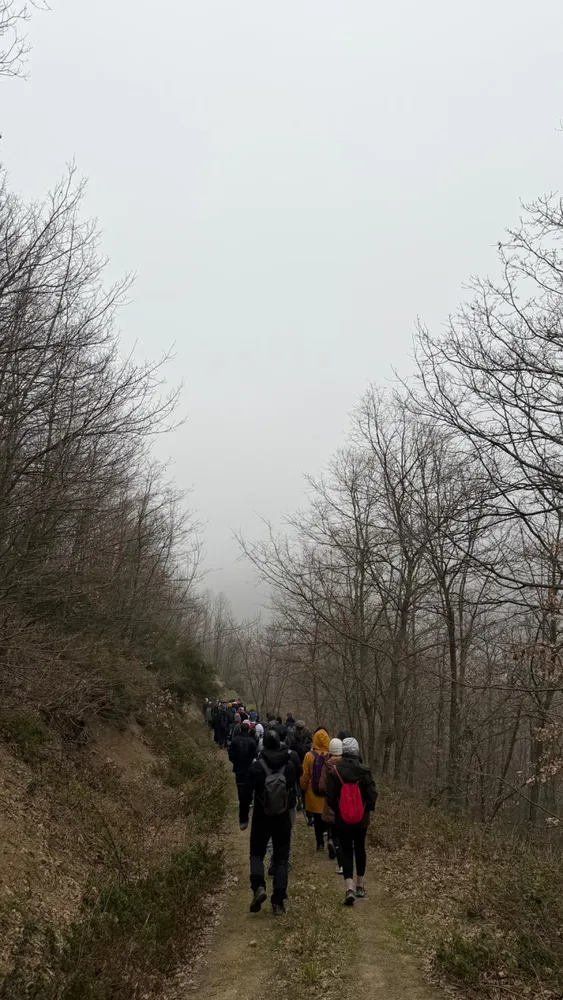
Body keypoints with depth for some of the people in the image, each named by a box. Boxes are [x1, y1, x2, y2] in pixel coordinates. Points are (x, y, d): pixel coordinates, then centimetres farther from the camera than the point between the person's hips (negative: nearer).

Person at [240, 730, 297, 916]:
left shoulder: (256, 767, -13)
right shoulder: (289, 766, -7)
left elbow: (246, 795, -9)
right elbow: (294, 788, 6)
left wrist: (243, 818, 0)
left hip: (261, 819, -1)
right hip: (283, 819, 2)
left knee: (257, 853, 17)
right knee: (281, 859, 10)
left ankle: (258, 886, -6)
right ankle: (278, 902, 7)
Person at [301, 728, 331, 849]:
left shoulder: (309, 755, -11)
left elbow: (305, 776, -5)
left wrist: (304, 789, 11)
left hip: (314, 794, 1)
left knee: (317, 820, 15)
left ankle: (320, 843, 19)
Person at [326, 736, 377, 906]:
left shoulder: (335, 771, -11)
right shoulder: (365, 771, -9)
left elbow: (330, 797, -7)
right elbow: (372, 795, -8)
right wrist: (368, 810, 10)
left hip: (342, 819, -1)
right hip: (362, 819, 2)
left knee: (346, 851, 7)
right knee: (360, 850, 19)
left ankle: (349, 888, -9)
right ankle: (360, 886, 30)